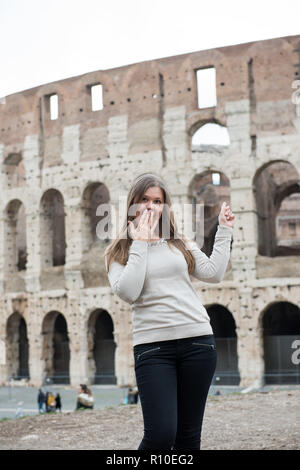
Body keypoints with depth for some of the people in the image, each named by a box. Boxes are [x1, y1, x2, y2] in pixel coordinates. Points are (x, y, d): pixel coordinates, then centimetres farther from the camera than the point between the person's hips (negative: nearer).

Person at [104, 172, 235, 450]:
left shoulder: (179, 242, 16)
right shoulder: (118, 252, 6)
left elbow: (213, 273, 10)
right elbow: (127, 292, -10)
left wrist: (224, 231, 12)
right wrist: (140, 245, -8)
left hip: (197, 339, 3)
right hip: (152, 345, -3)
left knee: (189, 435, 7)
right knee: (161, 434, -13)